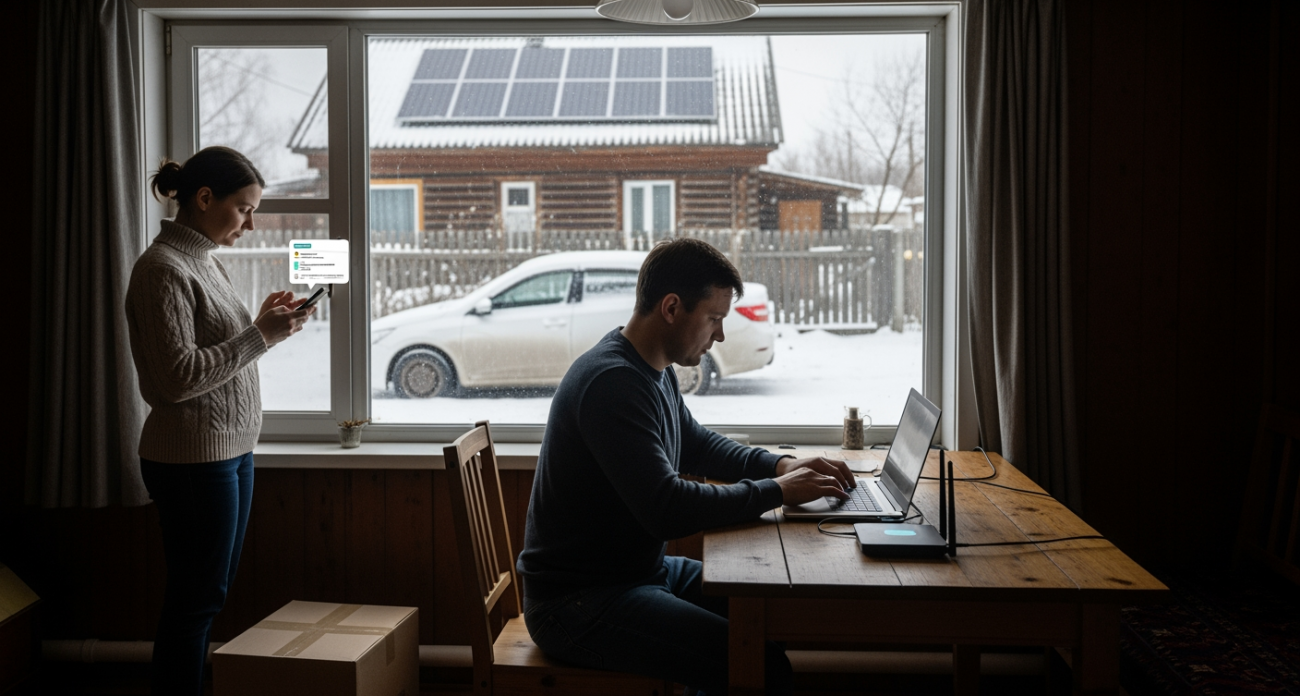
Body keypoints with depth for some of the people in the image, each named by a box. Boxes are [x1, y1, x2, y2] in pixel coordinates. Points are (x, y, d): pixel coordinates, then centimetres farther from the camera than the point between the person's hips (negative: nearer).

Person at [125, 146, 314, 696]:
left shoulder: (205, 260, 14)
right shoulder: (163, 269, -15)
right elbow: (179, 376, -22)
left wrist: (263, 321, 5)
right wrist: (260, 335, -19)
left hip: (232, 450, 10)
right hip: (192, 459, -10)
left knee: (211, 590, 15)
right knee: (196, 597, -1)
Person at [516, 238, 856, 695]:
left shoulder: (655, 370, 8)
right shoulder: (612, 383, -23)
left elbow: (697, 445, 24)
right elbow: (668, 510, -30)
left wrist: (780, 465, 7)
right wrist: (777, 491, -18)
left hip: (643, 568, 10)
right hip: (577, 602, -10)